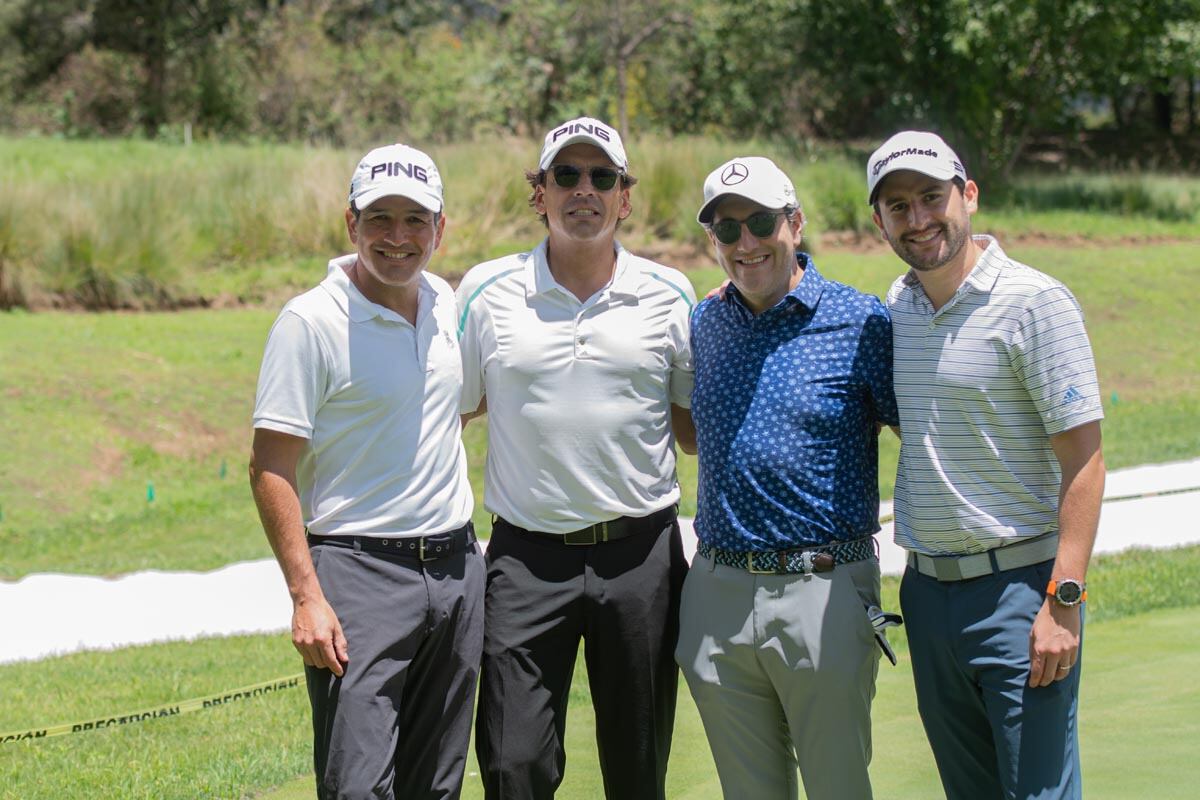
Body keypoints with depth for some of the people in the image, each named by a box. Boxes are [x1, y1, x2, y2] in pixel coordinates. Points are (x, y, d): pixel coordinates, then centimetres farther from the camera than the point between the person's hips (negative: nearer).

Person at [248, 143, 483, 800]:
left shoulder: (445, 302, 9)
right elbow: (270, 468, -11)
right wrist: (307, 596, -19)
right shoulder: (310, 321, -10)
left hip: (456, 567, 6)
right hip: (358, 572, -6)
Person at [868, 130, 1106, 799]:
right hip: (926, 588, 7)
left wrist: (1063, 600, -19)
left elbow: (1083, 457, -14)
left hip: (1018, 587, -6)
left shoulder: (1036, 303, -10)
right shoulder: (896, 307, 10)